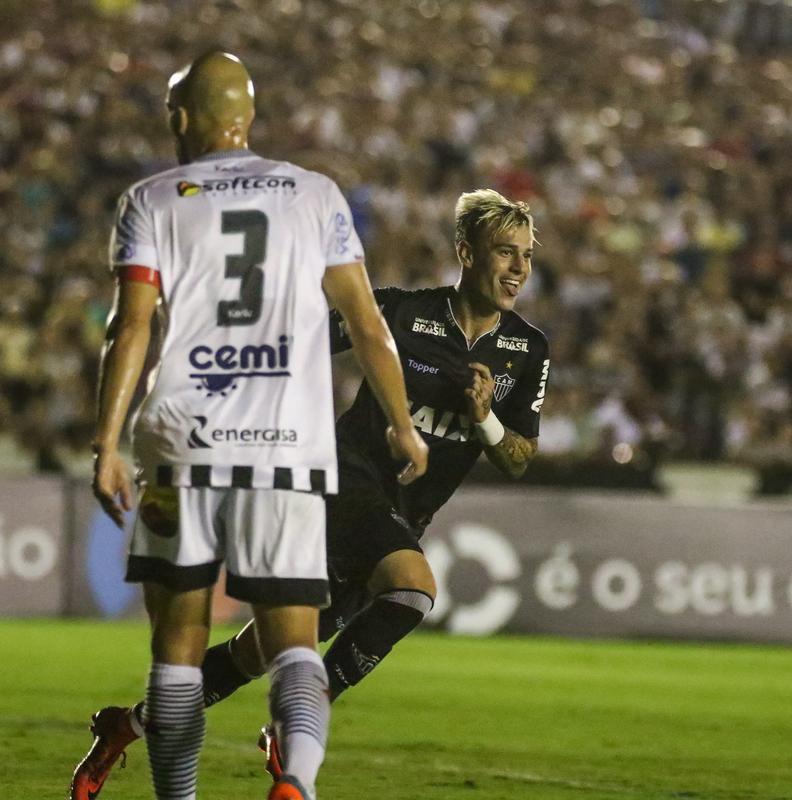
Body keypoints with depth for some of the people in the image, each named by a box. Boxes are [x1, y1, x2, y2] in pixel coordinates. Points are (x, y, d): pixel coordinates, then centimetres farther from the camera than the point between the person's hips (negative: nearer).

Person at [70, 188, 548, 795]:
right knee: (413, 587, -29)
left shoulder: (529, 351, 3)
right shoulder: (401, 312, -10)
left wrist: (485, 418, -15)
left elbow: (517, 462, 3)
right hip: (349, 481, -5)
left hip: (401, 522, 5)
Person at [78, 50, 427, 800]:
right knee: (293, 641, -1)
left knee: (178, 644, 10)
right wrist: (401, 425, 19)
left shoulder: (152, 202, 5)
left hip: (184, 442, -1)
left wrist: (106, 445, -4)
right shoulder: (314, 196, 10)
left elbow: (131, 329, -4)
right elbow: (365, 324, 8)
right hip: (289, 449, 1)